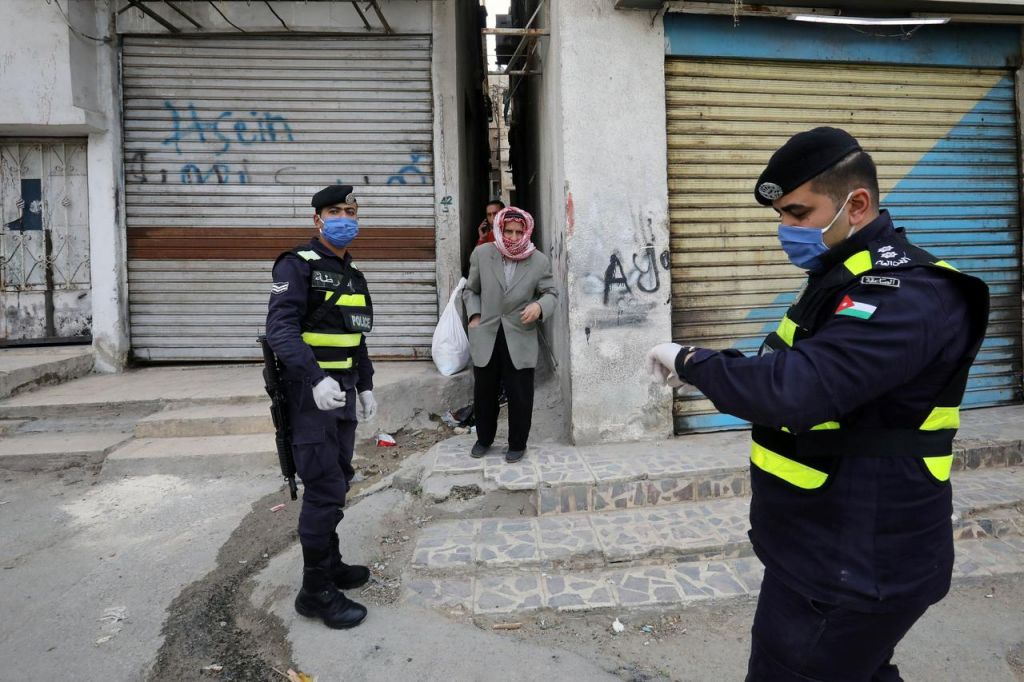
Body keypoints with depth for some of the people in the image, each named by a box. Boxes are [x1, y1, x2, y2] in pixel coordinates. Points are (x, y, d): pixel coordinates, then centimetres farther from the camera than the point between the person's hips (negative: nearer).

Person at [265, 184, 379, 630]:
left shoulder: (352, 276, 16)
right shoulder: (298, 266, -10)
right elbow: (280, 329, -22)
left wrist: (365, 387, 19)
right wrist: (315, 378, -34)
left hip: (344, 391, 8)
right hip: (310, 392, -8)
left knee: (337, 481, 16)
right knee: (325, 489, -7)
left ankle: (331, 563, 32)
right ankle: (316, 591, 5)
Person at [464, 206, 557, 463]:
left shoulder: (540, 261, -5)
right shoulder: (481, 254, -2)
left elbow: (551, 293, 1)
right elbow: (470, 290, 9)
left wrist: (540, 306, -21)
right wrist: (474, 315, -5)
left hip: (520, 340, -1)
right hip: (486, 337, 2)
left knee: (520, 396, 7)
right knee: (483, 393, 15)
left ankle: (517, 444, 27)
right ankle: (484, 439, 36)